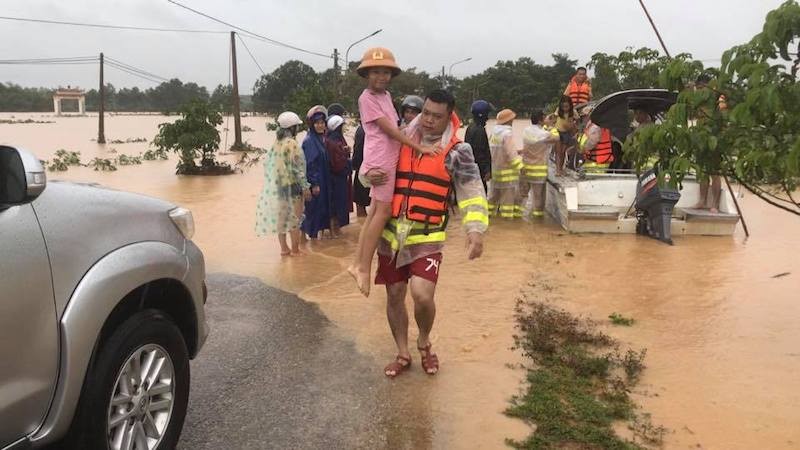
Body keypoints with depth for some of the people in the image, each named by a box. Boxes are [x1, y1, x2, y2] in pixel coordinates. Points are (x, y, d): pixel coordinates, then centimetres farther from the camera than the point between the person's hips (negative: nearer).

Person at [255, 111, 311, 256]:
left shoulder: (276, 143, 7)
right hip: (292, 185, -7)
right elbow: (297, 168, -17)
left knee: (281, 216, 12)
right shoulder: (292, 144, -15)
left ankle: (284, 248, 19)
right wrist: (305, 187, -12)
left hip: (277, 186, 7)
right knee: (295, 218, 3)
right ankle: (295, 249, 8)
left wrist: (273, 181, 17)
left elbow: (267, 163, 10)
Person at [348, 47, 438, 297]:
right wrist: (419, 147, -18)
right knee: (384, 210, -11)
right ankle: (364, 267, -8)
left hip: (389, 160, 9)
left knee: (376, 212, 9)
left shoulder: (386, 95, 17)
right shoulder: (367, 98, -10)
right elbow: (389, 129, -16)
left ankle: (358, 264, 14)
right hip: (380, 161, -9)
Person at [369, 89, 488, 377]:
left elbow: (472, 192, -10)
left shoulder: (456, 151, -5)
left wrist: (476, 229, -27)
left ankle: (424, 342, 15)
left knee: (422, 295, -18)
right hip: (392, 233, 4)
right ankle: (403, 354, 29)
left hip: (427, 237, -4)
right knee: (394, 295, 10)